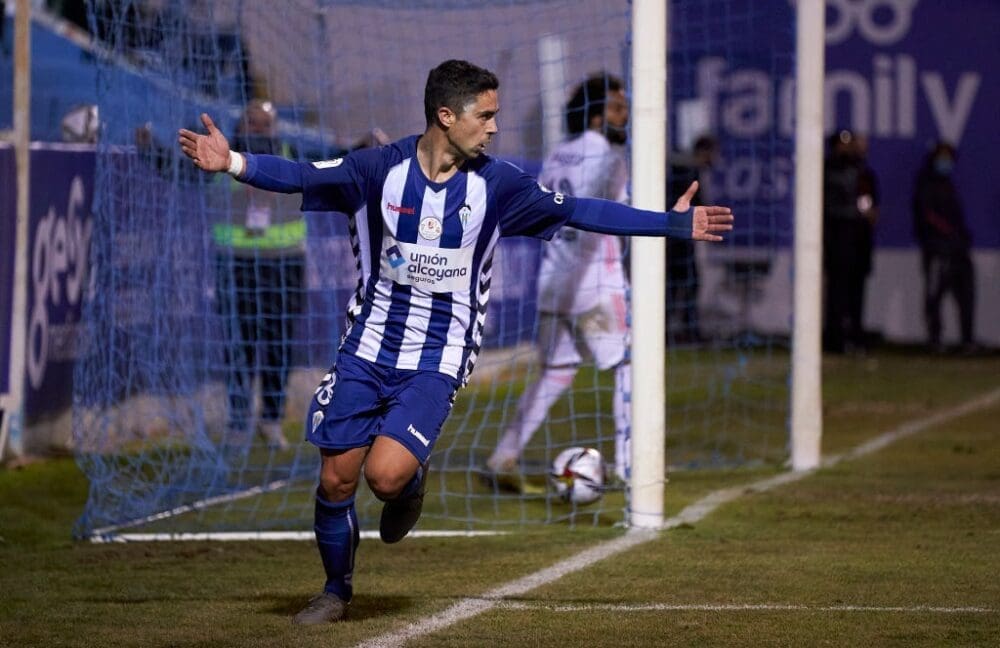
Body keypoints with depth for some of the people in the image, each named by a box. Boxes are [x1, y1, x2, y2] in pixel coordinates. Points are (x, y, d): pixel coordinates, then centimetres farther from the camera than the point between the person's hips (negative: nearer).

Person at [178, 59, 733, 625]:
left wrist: (674, 222, -3)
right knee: (336, 479, 0)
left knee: (386, 473, -21)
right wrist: (233, 163, -32)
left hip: (438, 359, -1)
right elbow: (301, 176, -14)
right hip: (369, 345, 1)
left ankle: (410, 486, 16)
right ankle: (337, 590, 24)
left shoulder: (495, 183, -5)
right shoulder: (380, 169, -8)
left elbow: (578, 211, 0)